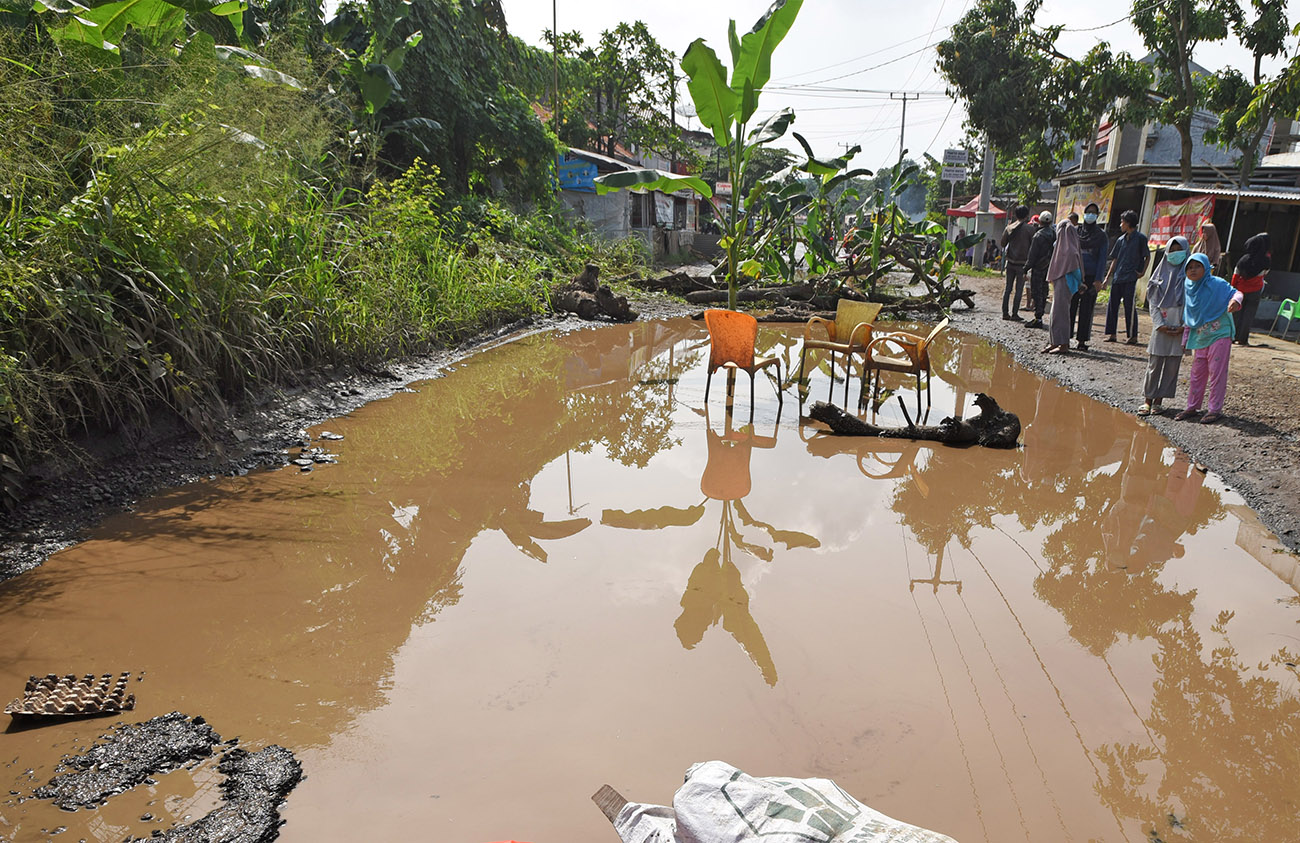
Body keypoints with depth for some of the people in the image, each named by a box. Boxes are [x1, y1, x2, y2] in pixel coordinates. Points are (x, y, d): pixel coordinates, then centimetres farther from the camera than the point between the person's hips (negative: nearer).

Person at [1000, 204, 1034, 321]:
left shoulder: (1009, 228, 4)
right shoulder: (1029, 228, -9)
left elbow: (1002, 244, 9)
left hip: (1010, 262, 4)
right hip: (1022, 263, -4)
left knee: (1008, 288, 10)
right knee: (1019, 290, 0)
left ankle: (1005, 313, 8)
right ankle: (1014, 314, -1)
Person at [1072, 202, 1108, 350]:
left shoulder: (1101, 235, 3)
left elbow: (1102, 259, -1)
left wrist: (1098, 280, -10)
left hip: (1091, 276, -2)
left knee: (1086, 309, -1)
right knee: (1070, 306, -1)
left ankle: (1082, 341, 3)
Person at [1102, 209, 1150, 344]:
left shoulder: (1140, 238, -3)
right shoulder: (1121, 239, 14)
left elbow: (1147, 256, 1)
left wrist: (1142, 272, -7)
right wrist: (1108, 278, 13)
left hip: (1131, 278, -6)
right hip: (1117, 278, 6)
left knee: (1130, 307, -4)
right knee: (1112, 305, 4)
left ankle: (1133, 336, 3)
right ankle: (1111, 334, 11)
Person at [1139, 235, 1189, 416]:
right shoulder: (1162, 270, 6)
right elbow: (1153, 300, 5)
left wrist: (1184, 326, -9)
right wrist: (1159, 324, -5)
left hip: (1180, 326, -1)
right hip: (1161, 324, 1)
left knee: (1172, 364, 2)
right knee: (1154, 363, -1)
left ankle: (1159, 400, 8)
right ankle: (1148, 399, 5)